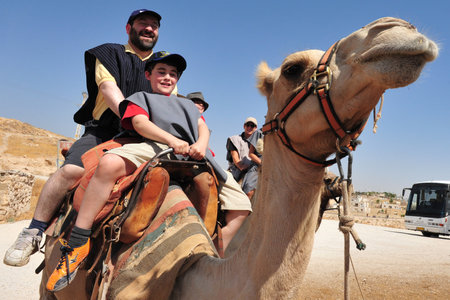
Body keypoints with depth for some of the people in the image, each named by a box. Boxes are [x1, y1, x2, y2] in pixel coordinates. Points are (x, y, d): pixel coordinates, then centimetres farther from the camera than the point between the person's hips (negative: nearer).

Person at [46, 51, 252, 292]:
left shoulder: (188, 105, 39)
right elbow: (140, 122, 3)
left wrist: (201, 144, -7)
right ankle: (77, 244, -28)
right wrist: (172, 140, -15)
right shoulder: (140, 98, 26)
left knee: (241, 204, -7)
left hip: (195, 156, 5)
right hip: (156, 147, -4)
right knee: (109, 162, -36)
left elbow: (203, 127, 20)